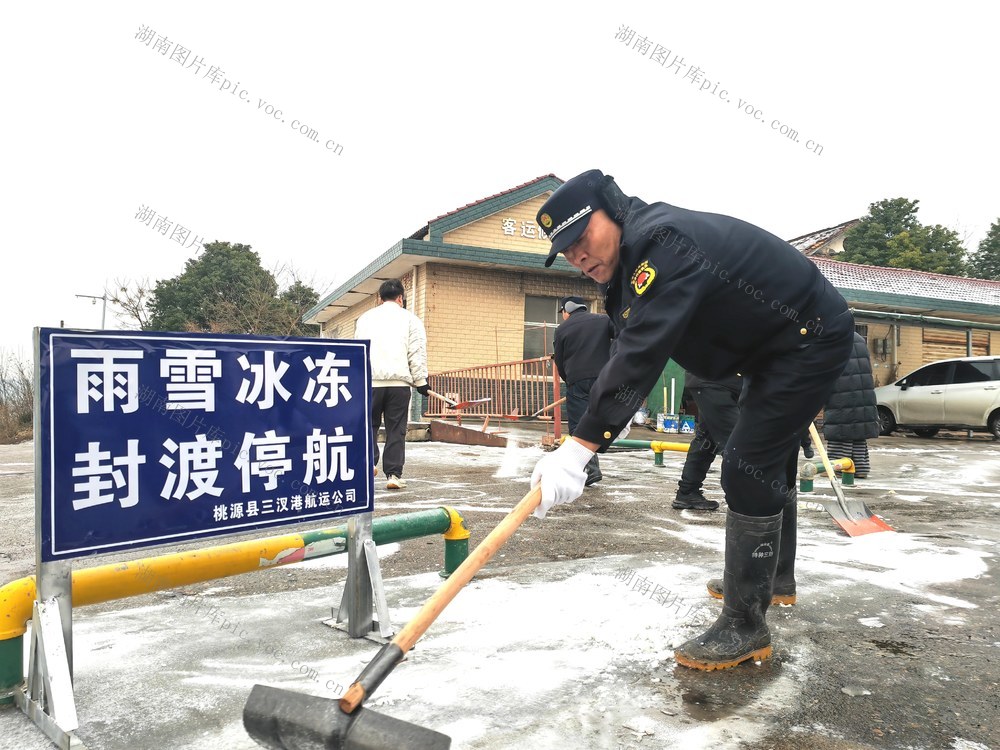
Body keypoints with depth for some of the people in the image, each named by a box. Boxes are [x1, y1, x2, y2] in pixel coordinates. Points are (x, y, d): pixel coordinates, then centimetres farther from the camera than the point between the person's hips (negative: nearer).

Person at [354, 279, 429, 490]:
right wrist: (420, 381, 6)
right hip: (399, 381, -1)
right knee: (396, 429, 4)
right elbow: (417, 353, 1)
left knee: (369, 424, 14)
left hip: (370, 380, 2)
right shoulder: (410, 319, 8)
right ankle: (393, 474, 2)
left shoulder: (365, 318, 16)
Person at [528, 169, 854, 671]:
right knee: (768, 461, 21)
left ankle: (745, 628, -3)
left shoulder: (664, 241, -31)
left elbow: (641, 354, -41)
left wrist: (581, 446, -45)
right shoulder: (633, 265, 2)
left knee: (749, 469, -14)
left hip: (812, 337, -10)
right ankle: (768, 579, 40)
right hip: (776, 346, 10)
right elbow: (627, 356, 1)